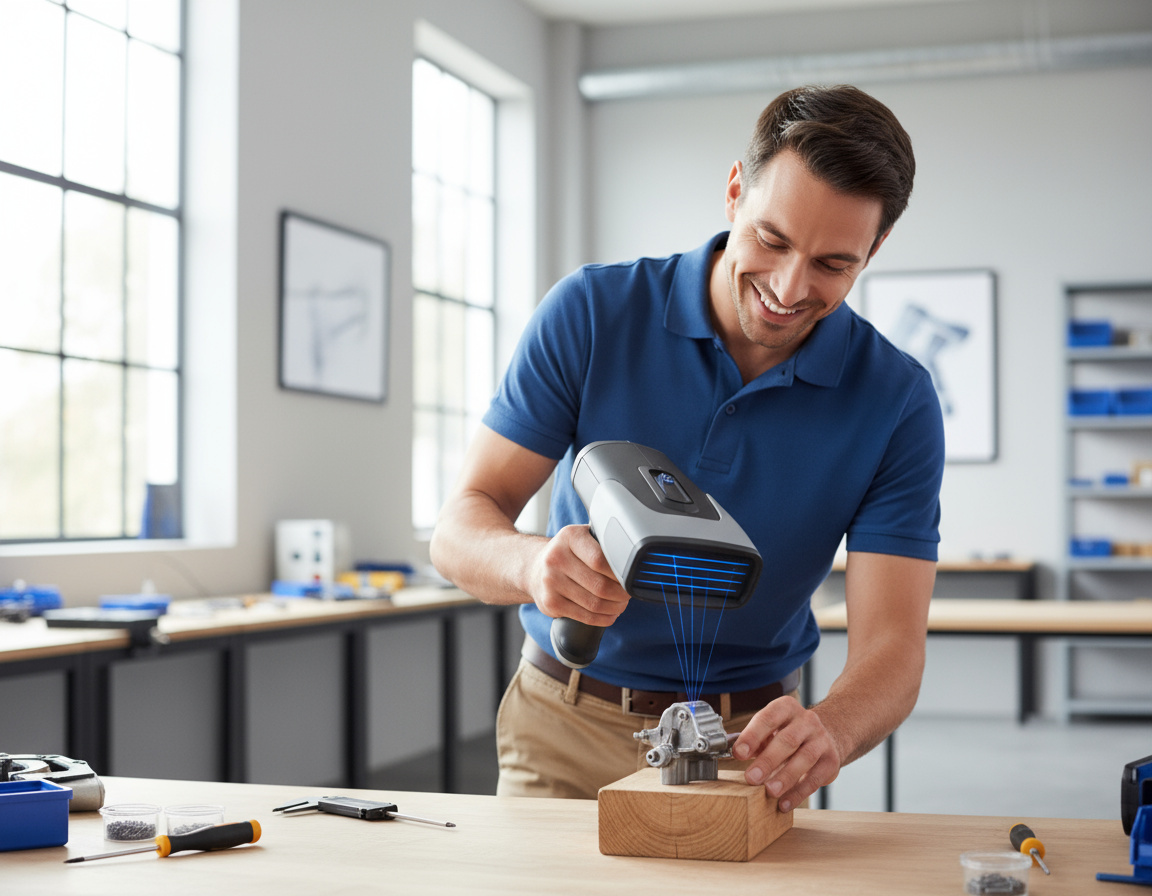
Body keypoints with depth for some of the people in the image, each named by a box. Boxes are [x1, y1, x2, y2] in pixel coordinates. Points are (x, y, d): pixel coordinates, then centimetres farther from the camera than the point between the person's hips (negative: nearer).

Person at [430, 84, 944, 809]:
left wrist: (826, 731, -40)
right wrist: (535, 564, -36)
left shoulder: (897, 401, -12)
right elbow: (461, 526, -12)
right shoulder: (592, 314, -12)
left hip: (745, 744, 1)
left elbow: (890, 643, -16)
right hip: (565, 725, -1)